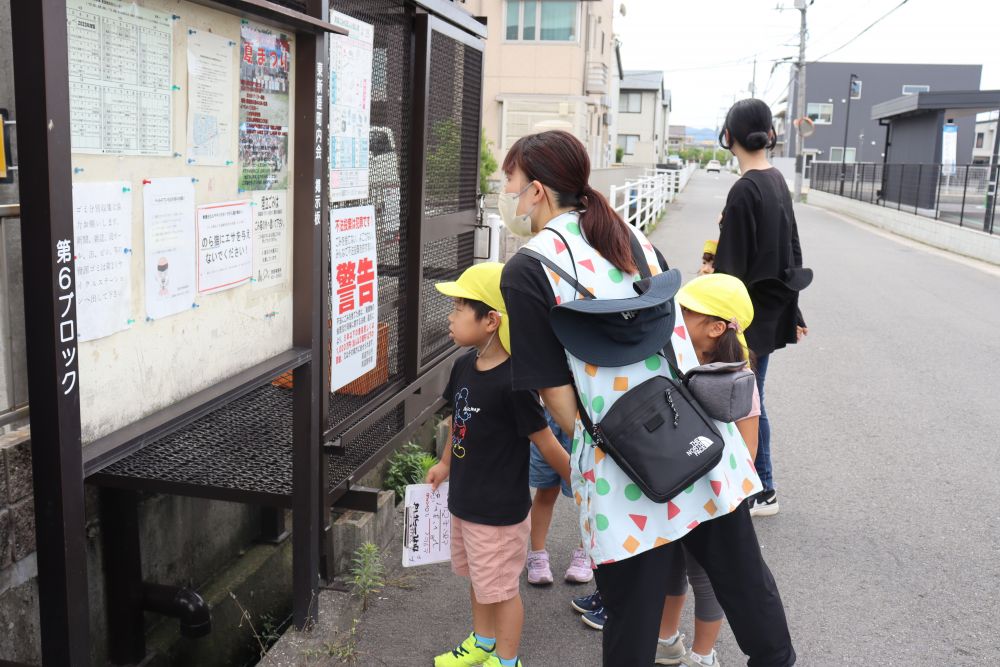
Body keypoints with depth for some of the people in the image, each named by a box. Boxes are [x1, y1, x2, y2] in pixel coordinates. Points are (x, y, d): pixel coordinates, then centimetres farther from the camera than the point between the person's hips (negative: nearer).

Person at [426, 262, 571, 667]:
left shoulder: (512, 382, -28)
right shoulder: (465, 365, -3)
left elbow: (546, 443, -20)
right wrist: (446, 463, 25)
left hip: (500, 509, -8)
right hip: (465, 499, 8)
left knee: (500, 588, 11)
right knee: (478, 579, 26)